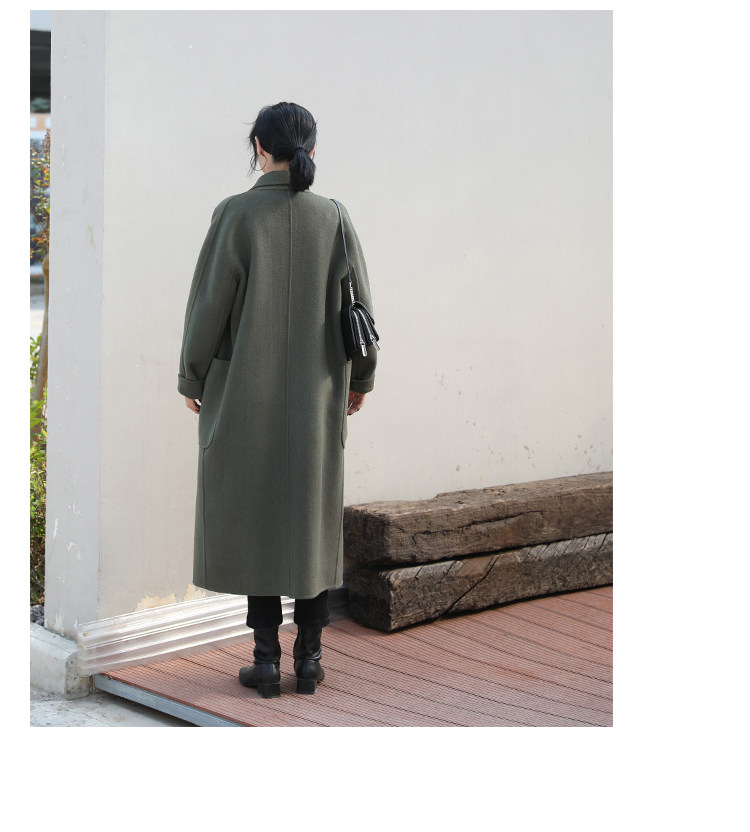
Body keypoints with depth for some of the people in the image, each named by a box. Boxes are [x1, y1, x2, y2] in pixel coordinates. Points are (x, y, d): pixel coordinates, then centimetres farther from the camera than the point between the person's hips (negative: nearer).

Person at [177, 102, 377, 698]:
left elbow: (209, 302, -9)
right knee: (314, 516, 11)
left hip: (246, 391, -2)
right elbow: (357, 303, 0)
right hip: (316, 392, 2)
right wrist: (360, 376, 15)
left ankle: (267, 660, 8)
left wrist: (192, 379, 4)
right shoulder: (333, 217, -2)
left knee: (253, 517, 6)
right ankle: (309, 657, 13)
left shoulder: (236, 214, -9)